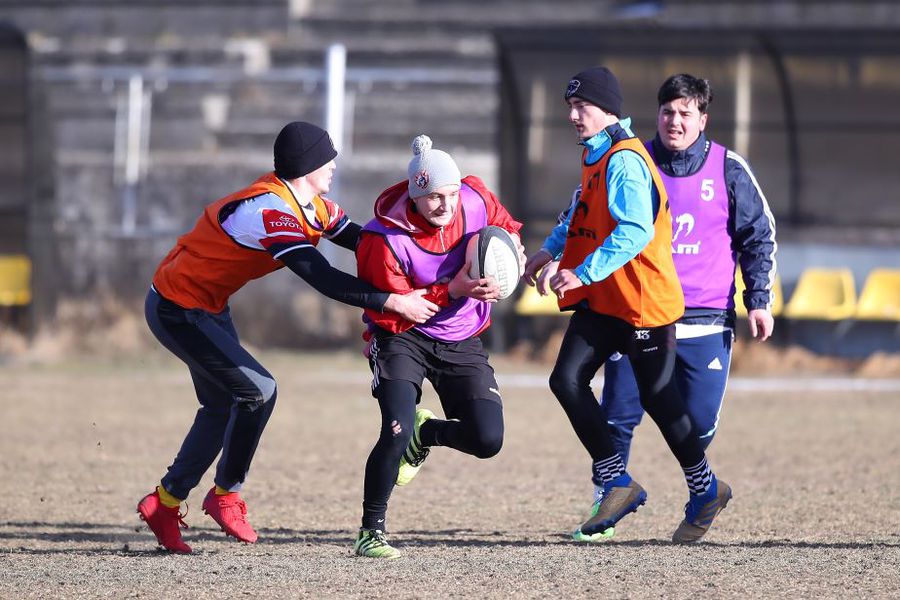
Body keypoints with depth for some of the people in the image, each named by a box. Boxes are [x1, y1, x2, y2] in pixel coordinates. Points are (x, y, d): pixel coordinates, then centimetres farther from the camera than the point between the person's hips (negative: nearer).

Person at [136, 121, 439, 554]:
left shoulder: (308, 205, 1)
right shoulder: (270, 210, -30)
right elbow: (323, 279, -34)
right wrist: (393, 302, -32)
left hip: (206, 307, 10)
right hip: (177, 310, -10)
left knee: (223, 406, 17)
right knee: (258, 390, -15)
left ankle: (165, 502, 26)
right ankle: (226, 494, 3)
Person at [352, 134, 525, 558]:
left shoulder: (475, 199, -12)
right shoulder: (385, 241, -25)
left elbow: (506, 227, 11)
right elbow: (389, 315, -21)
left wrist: (511, 245, -13)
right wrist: (452, 291, -30)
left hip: (461, 342, 4)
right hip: (403, 337, -4)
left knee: (487, 440, -8)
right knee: (397, 432, -25)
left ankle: (425, 433, 27)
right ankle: (371, 532, -7)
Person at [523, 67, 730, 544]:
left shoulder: (624, 161, -18)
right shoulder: (595, 157, 12)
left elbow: (636, 232, -29)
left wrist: (584, 273, -34)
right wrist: (550, 249, 20)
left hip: (642, 302, -9)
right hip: (602, 303, 9)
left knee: (656, 397, 1)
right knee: (567, 380, -5)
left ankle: (705, 490, 21)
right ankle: (617, 484, 3)